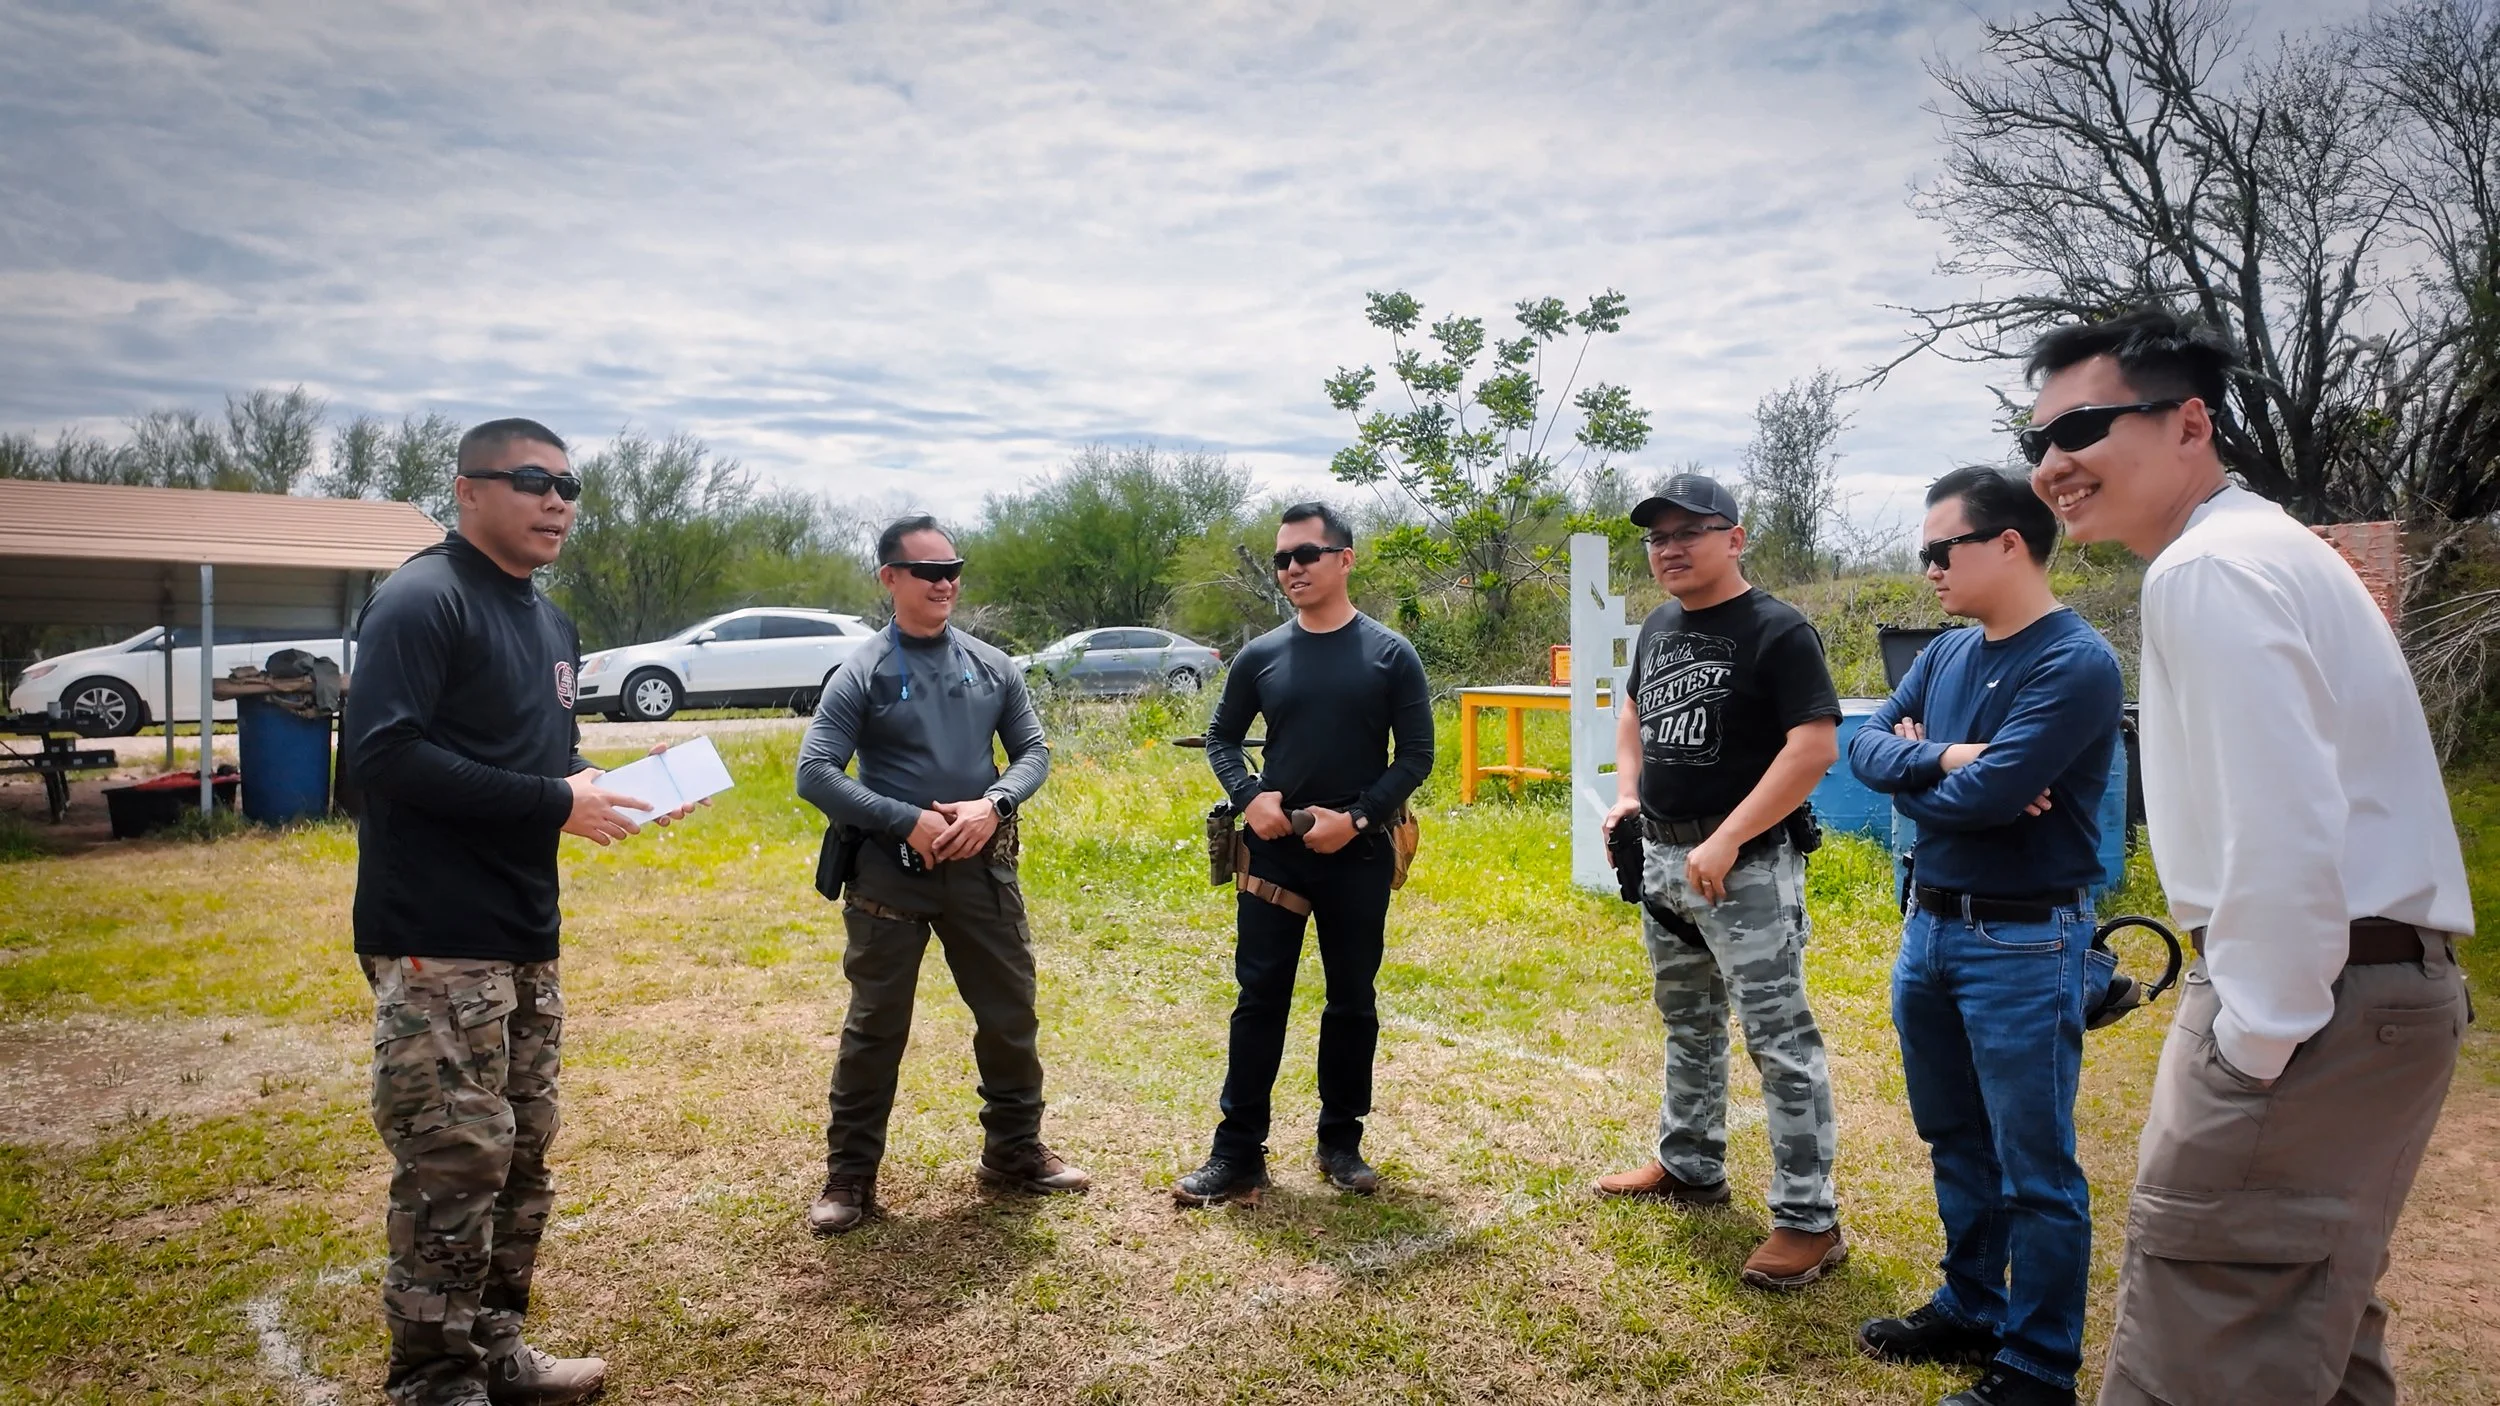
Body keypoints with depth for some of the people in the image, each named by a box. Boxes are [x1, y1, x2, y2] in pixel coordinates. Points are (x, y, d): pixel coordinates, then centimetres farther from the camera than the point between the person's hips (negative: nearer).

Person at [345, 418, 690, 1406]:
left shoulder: (550, 625, 16)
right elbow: (382, 752, -22)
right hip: (438, 943, -9)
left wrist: (608, 789, 3)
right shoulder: (422, 599, -12)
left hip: (527, 939, 9)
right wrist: (553, 802, -22)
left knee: (521, 1156, 15)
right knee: (455, 1163, -4)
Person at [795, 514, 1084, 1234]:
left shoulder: (992, 666, 4)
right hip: (889, 872, -3)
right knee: (876, 1027, 7)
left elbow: (1033, 750, 7)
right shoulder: (861, 674, -6)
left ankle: (1015, 1150, 30)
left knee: (1011, 1015, 11)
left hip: (981, 868, 3)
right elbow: (815, 774, -11)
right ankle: (850, 1174, 22)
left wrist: (993, 804, -13)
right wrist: (908, 821, -18)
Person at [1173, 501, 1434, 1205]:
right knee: (1259, 1000, 2)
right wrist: (1249, 796, -7)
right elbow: (1222, 738, 12)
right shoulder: (1261, 656, 2)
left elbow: (1417, 756, -2)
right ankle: (1238, 1154, 9)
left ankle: (1341, 1142, 25)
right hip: (1275, 849, 1)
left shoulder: (1390, 654, -3)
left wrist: (1359, 816, -14)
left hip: (1359, 853, -1)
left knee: (1352, 1003, 10)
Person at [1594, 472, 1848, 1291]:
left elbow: (1815, 747, -22)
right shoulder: (1658, 628, 10)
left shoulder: (1777, 631, -14)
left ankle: (1810, 1221, 5)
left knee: (1779, 1040, -4)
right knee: (1687, 1024, 20)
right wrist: (1627, 790, 10)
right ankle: (1690, 1167, 36)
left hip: (1747, 867, -8)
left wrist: (1727, 841, -24)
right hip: (1663, 856, 8)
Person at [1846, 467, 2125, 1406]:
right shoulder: (1948, 654, 8)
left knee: (2034, 1171, 4)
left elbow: (1988, 795, -25)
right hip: (1928, 927, 8)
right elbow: (1866, 745, 1)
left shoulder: (2075, 663, -17)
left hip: (2022, 947, -8)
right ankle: (1970, 1311, 37)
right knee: (1956, 1143, 20)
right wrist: (1944, 757, -18)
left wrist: (1910, 765, -6)